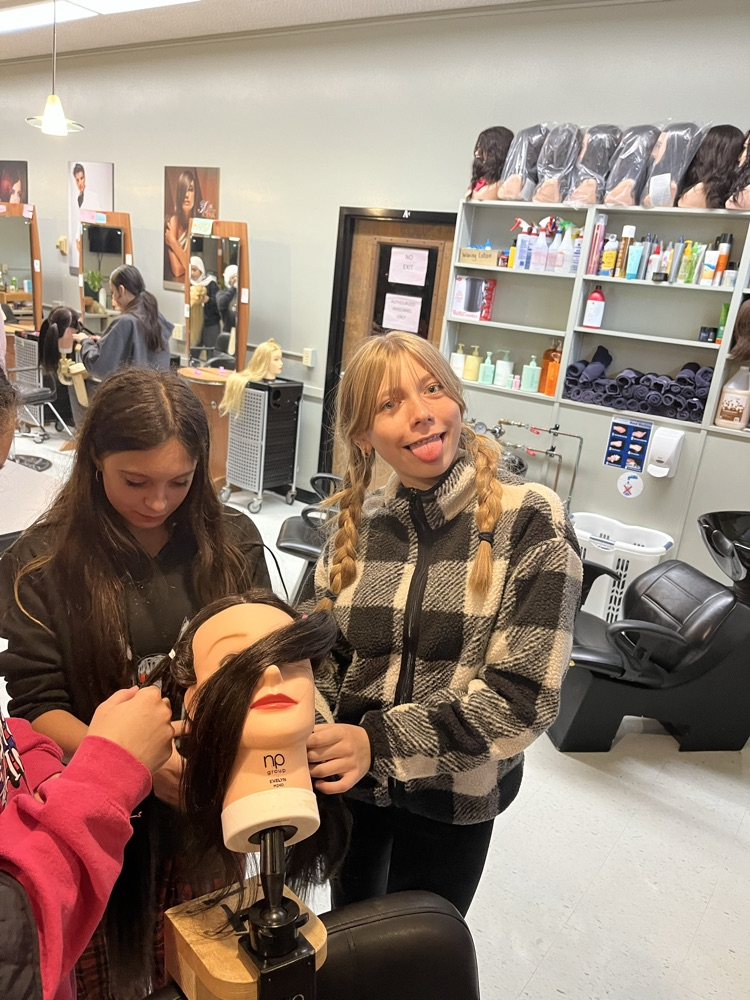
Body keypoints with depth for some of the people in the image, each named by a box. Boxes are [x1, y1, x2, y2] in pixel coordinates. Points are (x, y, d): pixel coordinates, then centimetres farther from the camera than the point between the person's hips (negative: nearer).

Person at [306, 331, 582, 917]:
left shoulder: (530, 522, -18)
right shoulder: (358, 525, -6)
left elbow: (526, 692, -21)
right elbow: (323, 662, 0)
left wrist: (381, 742, -27)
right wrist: (317, 746, -19)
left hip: (455, 795, -3)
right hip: (352, 782, 4)